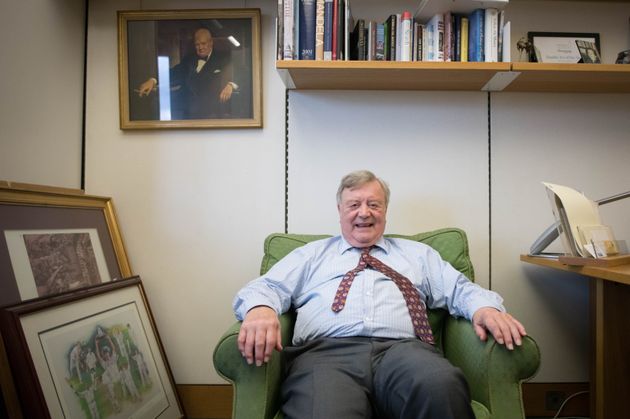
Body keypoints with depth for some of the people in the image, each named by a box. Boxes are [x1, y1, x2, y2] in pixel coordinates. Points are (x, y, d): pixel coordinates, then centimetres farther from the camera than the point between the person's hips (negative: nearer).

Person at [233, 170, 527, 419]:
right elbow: (267, 287, 14)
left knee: (443, 386, -33)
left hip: (404, 350, 4)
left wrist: (484, 307, -4)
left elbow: (459, 289, 21)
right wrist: (260, 308, -12)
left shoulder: (417, 254, 29)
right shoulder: (311, 255, 24)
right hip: (325, 351, -3)